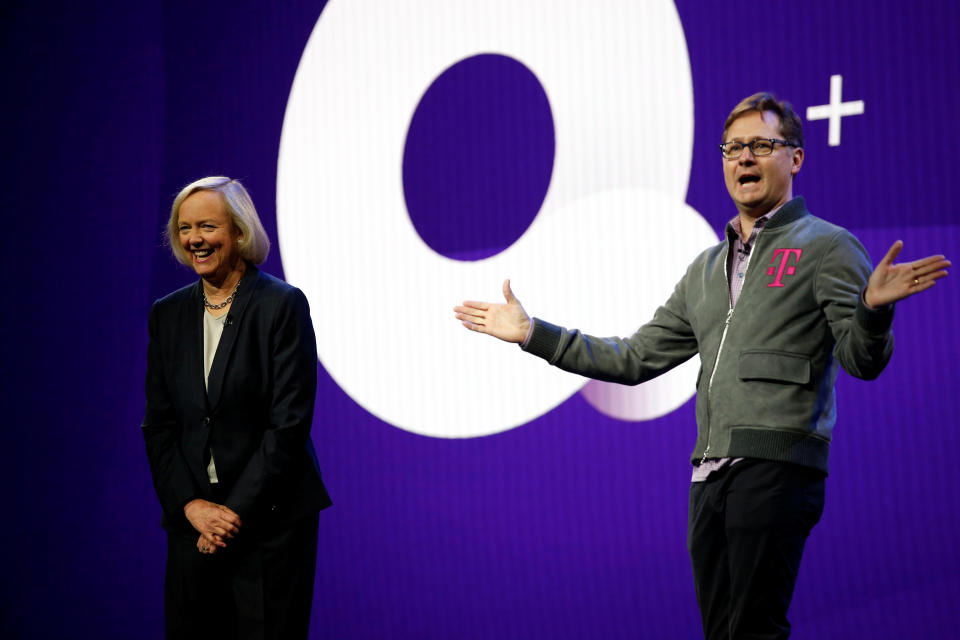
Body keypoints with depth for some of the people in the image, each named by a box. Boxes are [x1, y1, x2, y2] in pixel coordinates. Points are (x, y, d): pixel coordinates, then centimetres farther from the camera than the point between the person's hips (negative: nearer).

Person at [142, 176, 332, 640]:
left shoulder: (282, 305, -6)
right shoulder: (167, 315, 9)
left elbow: (290, 421, -11)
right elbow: (158, 425, 7)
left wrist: (236, 511, -13)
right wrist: (191, 506, -7)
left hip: (270, 520, -4)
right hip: (192, 520, 4)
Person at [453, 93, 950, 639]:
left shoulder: (827, 247, 3)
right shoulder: (708, 269, 23)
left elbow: (862, 360, -7)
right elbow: (636, 359, 26)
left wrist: (874, 308, -30)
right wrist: (532, 333, 22)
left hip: (776, 466, -7)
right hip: (710, 473, 7)